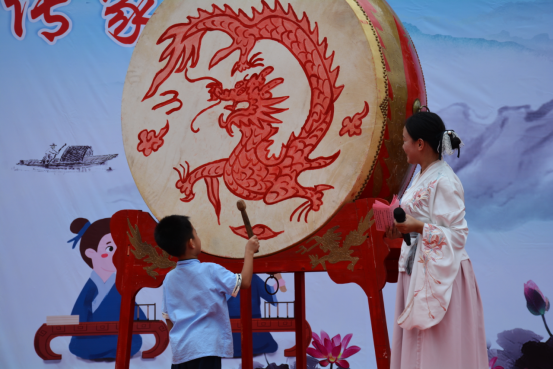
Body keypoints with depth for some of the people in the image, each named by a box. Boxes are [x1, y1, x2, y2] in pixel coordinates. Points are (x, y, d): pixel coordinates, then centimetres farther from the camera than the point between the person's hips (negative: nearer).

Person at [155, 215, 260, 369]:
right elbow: (244, 282, -4)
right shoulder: (210, 271, -9)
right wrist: (249, 251, 9)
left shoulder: (169, 279, 9)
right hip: (205, 349, -6)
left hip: (180, 350, 6)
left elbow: (169, 319, 15)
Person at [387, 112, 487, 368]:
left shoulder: (444, 182, -16)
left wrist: (417, 227, -23)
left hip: (439, 274, -9)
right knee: (417, 347, 13)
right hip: (417, 271, 9)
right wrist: (401, 229, 2)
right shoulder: (422, 176, 11)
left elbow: (457, 234, -20)